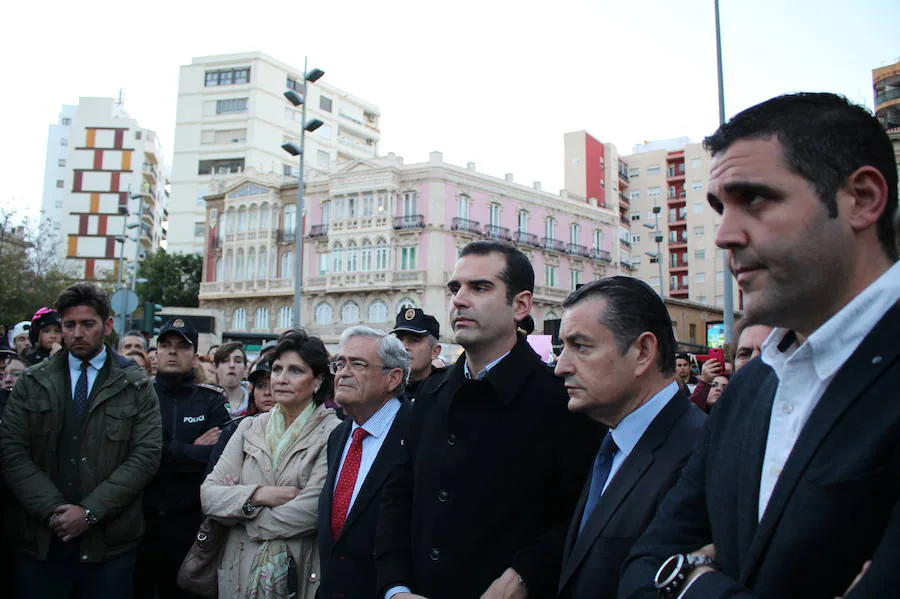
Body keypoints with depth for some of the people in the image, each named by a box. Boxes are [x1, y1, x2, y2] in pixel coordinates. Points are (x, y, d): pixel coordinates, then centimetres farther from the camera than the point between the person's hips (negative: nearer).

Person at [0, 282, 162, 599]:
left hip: (109, 540, -1)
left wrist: (90, 512, -12)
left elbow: (145, 455, -6)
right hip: (40, 539, 1)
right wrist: (52, 510, -12)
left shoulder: (137, 387, 1)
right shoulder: (31, 383, 6)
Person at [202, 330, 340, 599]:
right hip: (239, 570, 4)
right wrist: (259, 495, -19)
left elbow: (311, 511, -20)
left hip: (300, 574, -4)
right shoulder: (249, 428, 4)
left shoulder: (333, 434, -12)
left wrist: (237, 499, -8)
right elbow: (208, 495, -1)